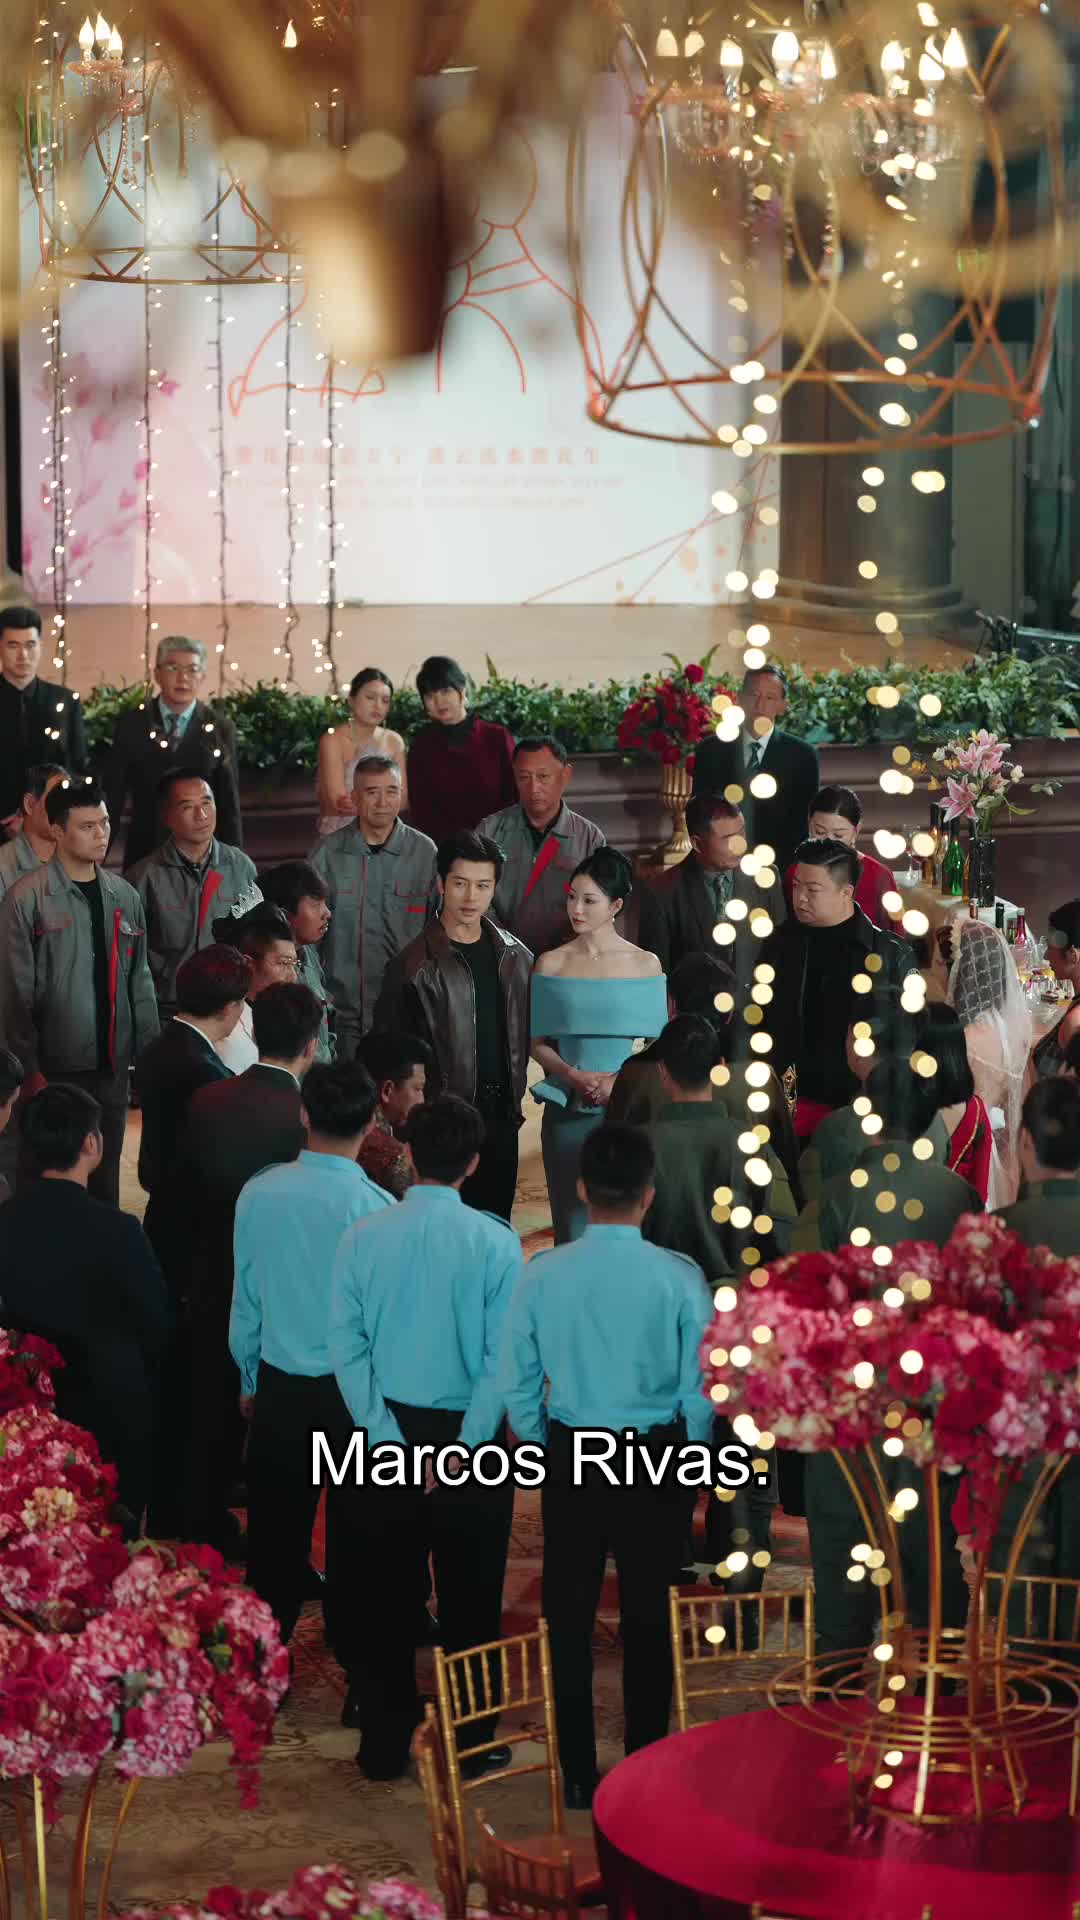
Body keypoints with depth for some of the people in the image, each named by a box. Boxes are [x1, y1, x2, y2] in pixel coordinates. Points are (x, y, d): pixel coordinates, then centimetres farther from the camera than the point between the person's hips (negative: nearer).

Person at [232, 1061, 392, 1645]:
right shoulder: (375, 1207, -19)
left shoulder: (259, 1194, -10)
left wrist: (250, 1379, 16)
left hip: (281, 1389, 3)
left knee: (275, 1530, 15)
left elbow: (246, 1297, 1)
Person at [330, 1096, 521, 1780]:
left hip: (388, 1435, 2)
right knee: (469, 1598, 10)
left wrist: (393, 1442, -6)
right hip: (468, 1434, -2)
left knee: (384, 1599, 12)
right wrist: (463, 1448, -10)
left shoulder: (364, 1237, -5)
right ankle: (472, 1742, 18)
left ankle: (384, 1745, 18)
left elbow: (348, 1350, -6)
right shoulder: (495, 1242, -11)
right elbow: (504, 1356, -14)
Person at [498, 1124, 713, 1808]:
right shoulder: (679, 1278, -13)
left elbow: (517, 1387, -4)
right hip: (658, 1460, -1)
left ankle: (579, 1775, 16)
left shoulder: (543, 1275, -10)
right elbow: (702, 1388, -8)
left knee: (570, 1619, 11)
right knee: (649, 1619, 11)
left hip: (571, 1455, 1)